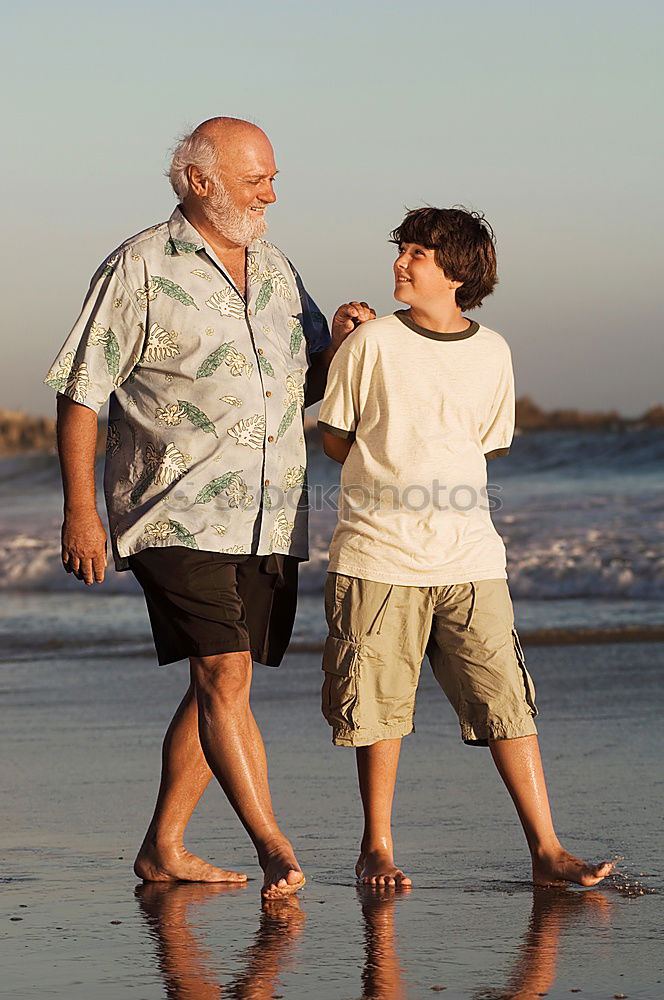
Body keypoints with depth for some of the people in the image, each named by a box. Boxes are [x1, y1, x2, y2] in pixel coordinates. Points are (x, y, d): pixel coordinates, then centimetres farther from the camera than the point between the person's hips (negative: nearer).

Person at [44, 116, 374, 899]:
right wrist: (79, 510, -12)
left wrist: (338, 343, 0)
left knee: (219, 686, 8)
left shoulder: (274, 269, 15)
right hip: (179, 516, -7)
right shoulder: (139, 269, -5)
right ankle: (273, 848, -14)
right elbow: (81, 394, -5)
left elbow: (306, 387, 23)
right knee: (224, 674, -15)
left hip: (269, 521, 7)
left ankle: (162, 848, 17)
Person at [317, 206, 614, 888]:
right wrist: (391, 484, 5)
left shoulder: (491, 352, 8)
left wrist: (412, 475, 12)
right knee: (379, 706, 2)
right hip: (378, 555, -2)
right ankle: (376, 848, 17)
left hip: (468, 557, 2)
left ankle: (545, 850, 1)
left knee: (508, 700, -2)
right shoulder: (371, 343, 1)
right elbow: (335, 436, 8)